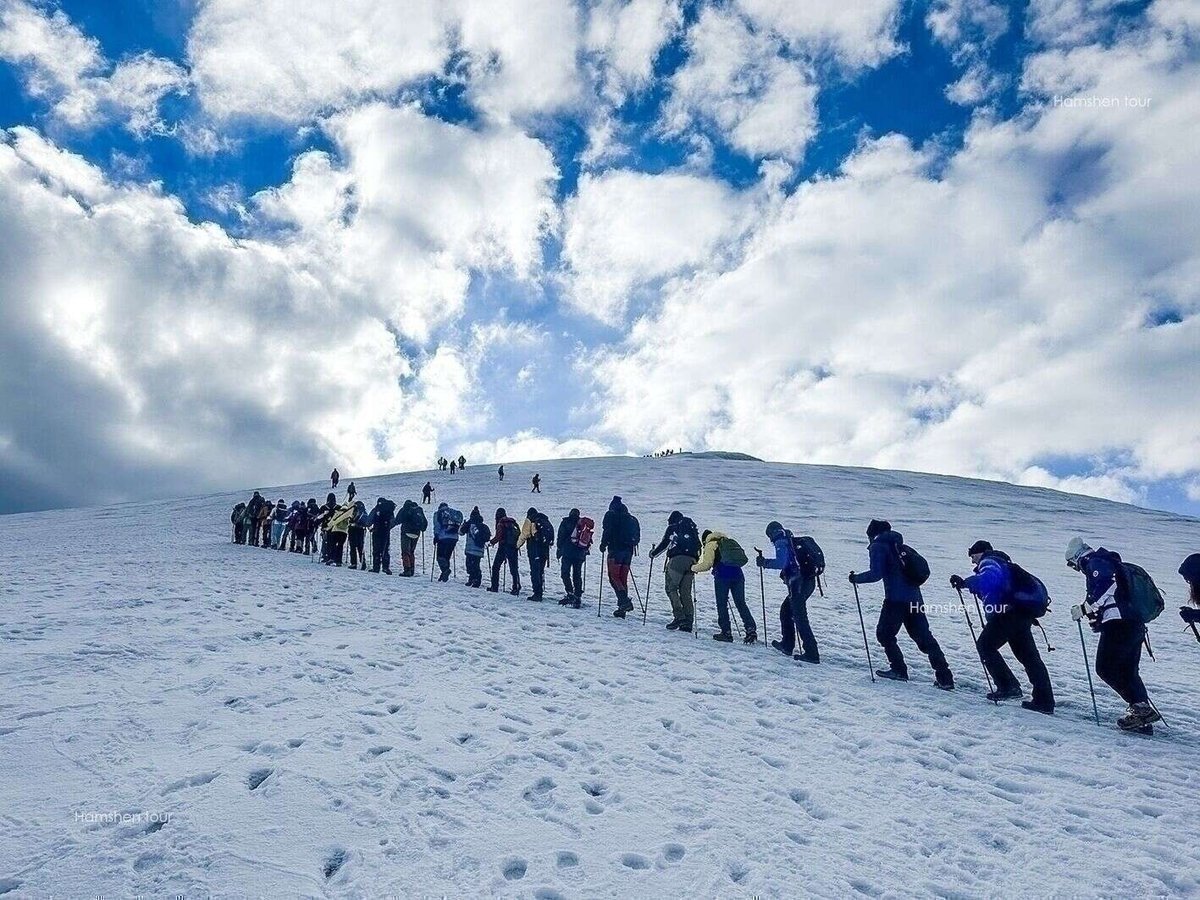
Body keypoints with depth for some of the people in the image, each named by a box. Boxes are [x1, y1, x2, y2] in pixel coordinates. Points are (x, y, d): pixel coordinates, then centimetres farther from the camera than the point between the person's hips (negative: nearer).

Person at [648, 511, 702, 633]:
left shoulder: (672, 528, 10)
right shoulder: (692, 529, 26)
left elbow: (664, 543, 3)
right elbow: (698, 546, 20)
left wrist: (653, 553, 17)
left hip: (677, 559, -5)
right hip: (691, 562, 5)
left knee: (671, 587, -1)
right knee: (686, 592, 8)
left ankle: (679, 616, -15)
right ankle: (688, 621, 2)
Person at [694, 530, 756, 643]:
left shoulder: (710, 545, 6)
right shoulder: (728, 541, 26)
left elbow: (707, 564, -6)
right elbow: (744, 558, 29)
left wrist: (694, 568, 11)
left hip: (723, 575, -6)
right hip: (738, 574, 6)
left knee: (722, 604, 5)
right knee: (741, 603, 10)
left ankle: (726, 632, 5)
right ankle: (751, 629, 0)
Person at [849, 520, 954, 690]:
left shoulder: (878, 546, -3)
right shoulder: (899, 545, 21)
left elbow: (876, 574, -14)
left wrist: (856, 578, -2)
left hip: (896, 599, -7)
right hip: (915, 598, 7)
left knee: (884, 633, 11)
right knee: (924, 637, 10)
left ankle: (899, 670, 9)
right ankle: (945, 678, 6)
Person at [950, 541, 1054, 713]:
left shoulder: (989, 562, -3)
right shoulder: (1003, 563, 28)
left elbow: (989, 579, -26)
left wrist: (966, 582, -28)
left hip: (1007, 613, -9)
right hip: (1023, 614, 9)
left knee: (985, 646, 2)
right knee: (1029, 657, 11)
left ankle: (1008, 687, -3)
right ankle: (1045, 702, 10)